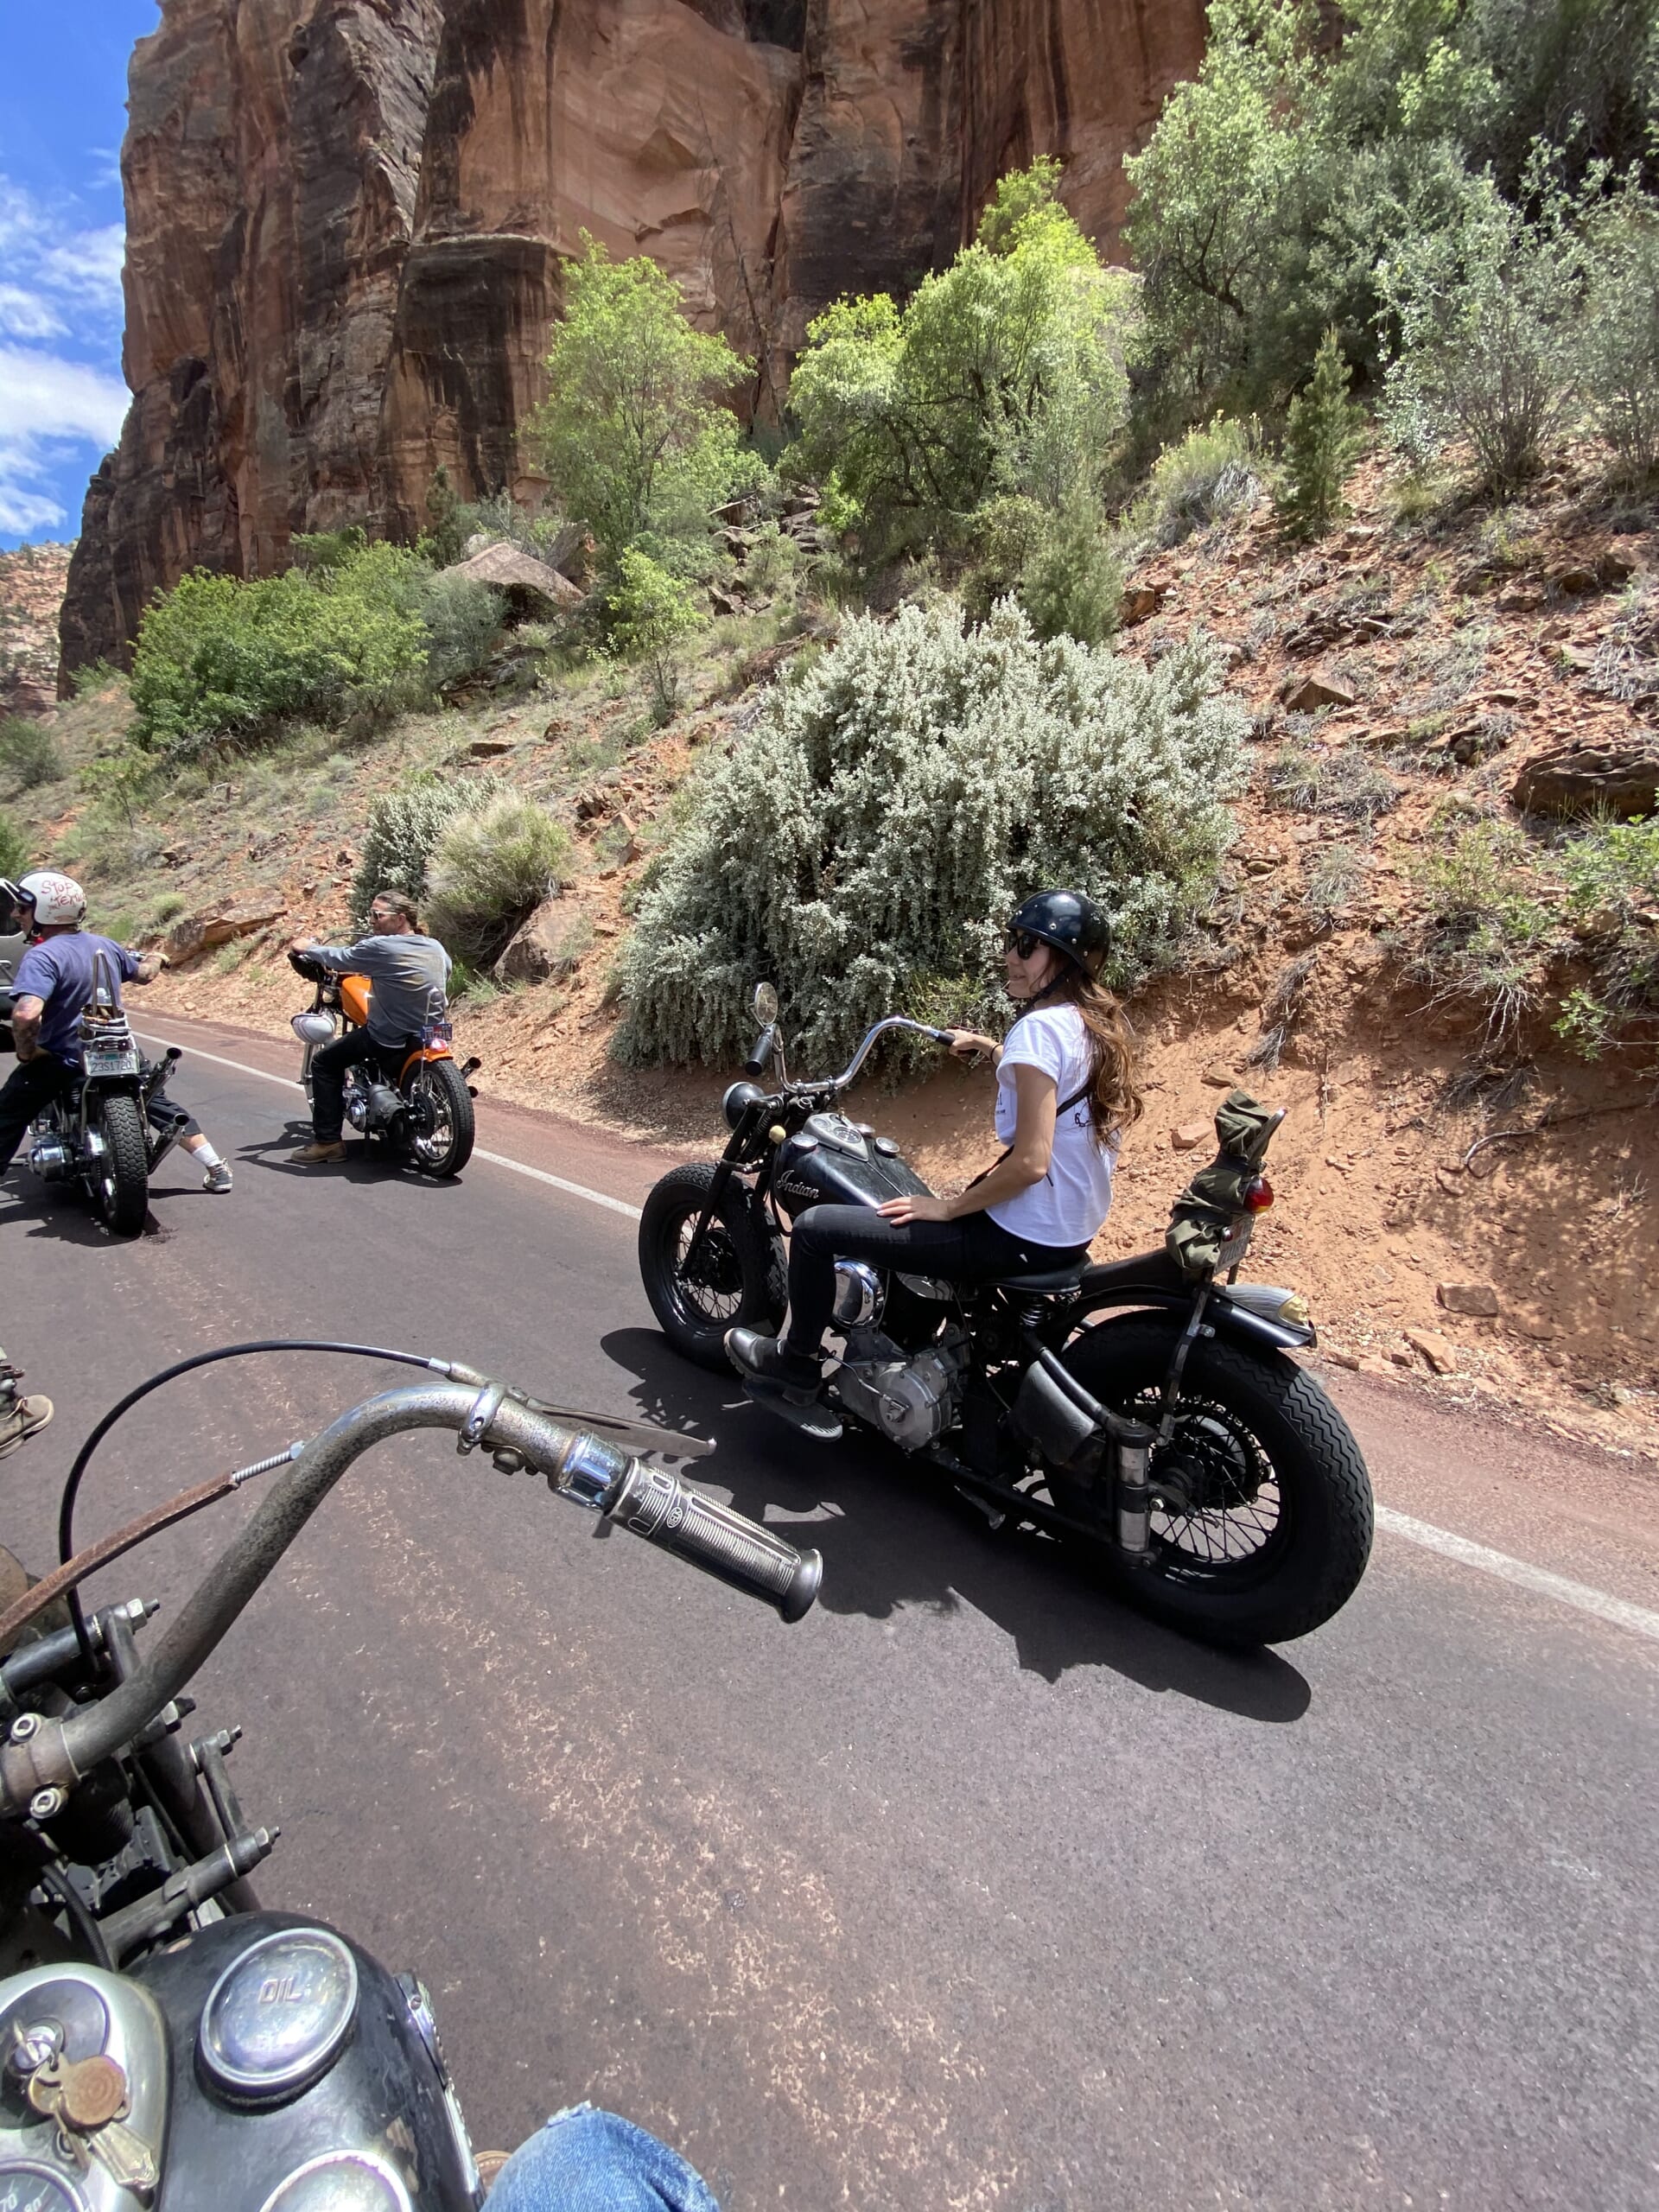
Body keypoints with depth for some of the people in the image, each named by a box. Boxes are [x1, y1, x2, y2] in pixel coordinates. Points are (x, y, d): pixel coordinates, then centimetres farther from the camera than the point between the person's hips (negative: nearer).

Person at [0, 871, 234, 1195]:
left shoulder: (41, 956, -22)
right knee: (158, 1105, 21)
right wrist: (155, 959, 43)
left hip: (60, 1063, -6)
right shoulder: (105, 945, 0)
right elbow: (143, 974, 20)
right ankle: (216, 1169, 23)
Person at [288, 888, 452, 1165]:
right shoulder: (436, 947, 2)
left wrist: (307, 947, 19)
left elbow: (340, 958, -2)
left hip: (390, 1040, -7)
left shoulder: (380, 947, -16)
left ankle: (328, 1141, 8)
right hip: (432, 1035, 7)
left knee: (324, 1063, 9)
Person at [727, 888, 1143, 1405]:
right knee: (923, 1217, 36)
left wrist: (947, 1208, -15)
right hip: (1073, 1231, 10)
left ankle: (797, 1362, 18)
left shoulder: (1041, 1026, -21)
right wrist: (988, 1046, 29)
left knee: (816, 1227, -3)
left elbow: (1031, 1161, -26)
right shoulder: (1100, 1024, 7)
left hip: (1023, 1238, -10)